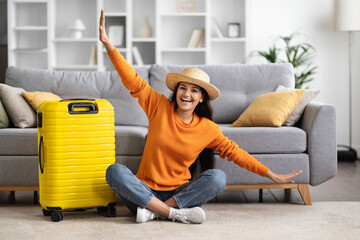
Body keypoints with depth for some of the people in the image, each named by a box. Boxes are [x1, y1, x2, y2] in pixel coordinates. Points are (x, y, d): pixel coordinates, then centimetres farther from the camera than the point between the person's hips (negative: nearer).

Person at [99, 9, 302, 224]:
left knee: (217, 177, -26)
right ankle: (175, 214, -32)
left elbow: (234, 152, 8)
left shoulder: (208, 129, 1)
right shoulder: (159, 106, -1)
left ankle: (154, 211, -26)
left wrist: (272, 175, 8)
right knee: (115, 171, -30)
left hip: (179, 192, 1)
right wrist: (108, 44, -16)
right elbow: (133, 81, -6)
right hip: (145, 190, 0)